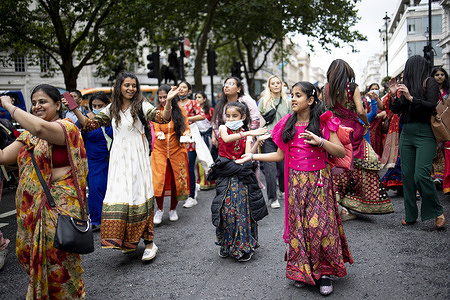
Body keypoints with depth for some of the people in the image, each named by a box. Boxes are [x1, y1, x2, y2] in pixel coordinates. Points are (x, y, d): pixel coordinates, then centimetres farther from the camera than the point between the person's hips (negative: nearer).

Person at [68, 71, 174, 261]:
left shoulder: (141, 106, -2)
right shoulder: (111, 109, 11)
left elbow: (163, 118, -15)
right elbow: (89, 124, 12)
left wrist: (169, 101, -31)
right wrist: (74, 109, 1)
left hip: (137, 158, -4)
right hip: (118, 158, 4)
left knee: (139, 195, -5)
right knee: (118, 197, 2)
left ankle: (149, 242, 4)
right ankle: (127, 241, 17)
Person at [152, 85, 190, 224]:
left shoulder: (180, 111, 2)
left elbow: (186, 128, 2)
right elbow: (156, 130, -2)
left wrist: (186, 134, -21)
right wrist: (160, 134, -25)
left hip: (177, 150, 1)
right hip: (160, 150, -1)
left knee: (177, 180, 6)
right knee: (159, 180, -9)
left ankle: (173, 209, 26)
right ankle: (159, 209, 14)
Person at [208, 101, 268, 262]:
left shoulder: (246, 134, 7)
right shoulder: (223, 128, 4)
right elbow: (226, 138, -22)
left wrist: (257, 142, -20)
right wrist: (248, 133, -27)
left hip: (241, 176, 1)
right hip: (226, 175, -1)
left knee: (242, 209, 0)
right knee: (226, 209, -2)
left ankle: (243, 246, 15)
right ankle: (226, 245, 18)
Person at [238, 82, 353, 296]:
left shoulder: (323, 122, -4)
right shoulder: (287, 124, 7)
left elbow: (341, 152, -8)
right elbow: (281, 155, 12)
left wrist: (319, 141, -22)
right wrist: (253, 156, 10)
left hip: (319, 181, -3)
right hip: (296, 181, 3)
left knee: (319, 224, -6)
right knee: (298, 224, 6)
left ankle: (324, 272, 10)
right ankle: (302, 271, 20)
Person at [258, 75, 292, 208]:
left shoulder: (287, 101, 11)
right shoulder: (264, 101, 5)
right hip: (268, 138, -2)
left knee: (284, 166, 8)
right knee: (270, 167, -7)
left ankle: (282, 191, 33)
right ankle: (273, 198, 1)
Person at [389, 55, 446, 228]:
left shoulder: (430, 82, 0)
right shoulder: (407, 85, 16)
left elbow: (431, 105, -13)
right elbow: (396, 110, 16)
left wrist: (411, 98, -18)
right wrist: (393, 95, 2)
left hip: (424, 134, -6)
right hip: (406, 134, 6)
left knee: (421, 175, -15)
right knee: (407, 175, 3)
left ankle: (438, 211, 5)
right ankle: (410, 215, 13)